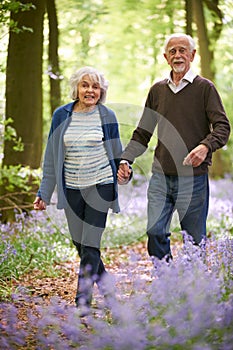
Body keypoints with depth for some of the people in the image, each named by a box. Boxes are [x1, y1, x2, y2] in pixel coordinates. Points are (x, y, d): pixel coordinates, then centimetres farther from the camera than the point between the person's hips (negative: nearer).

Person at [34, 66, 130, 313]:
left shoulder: (107, 116, 1)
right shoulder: (62, 115, 4)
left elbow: (116, 153, 13)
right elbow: (51, 157, 7)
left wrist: (122, 174, 16)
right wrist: (44, 193, 6)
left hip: (100, 186, -2)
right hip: (71, 189, 3)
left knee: (90, 246, -8)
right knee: (79, 244, 8)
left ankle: (83, 302, -1)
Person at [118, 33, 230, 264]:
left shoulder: (204, 88, 2)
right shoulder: (157, 90, 13)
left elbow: (222, 126, -6)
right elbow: (142, 133, 18)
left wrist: (205, 146, -25)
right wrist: (126, 159, 4)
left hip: (193, 177, -3)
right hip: (160, 176, 4)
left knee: (195, 238, 3)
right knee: (154, 231, -4)